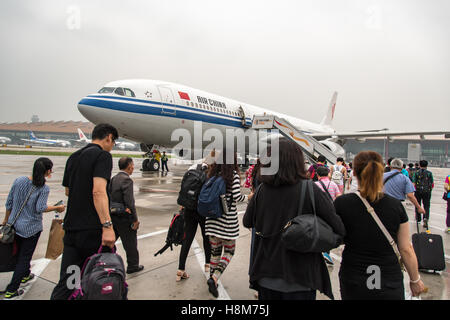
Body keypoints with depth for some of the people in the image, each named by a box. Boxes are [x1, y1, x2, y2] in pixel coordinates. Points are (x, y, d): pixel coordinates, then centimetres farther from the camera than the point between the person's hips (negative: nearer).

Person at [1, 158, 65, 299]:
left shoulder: (19, 181, -2)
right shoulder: (44, 188, -16)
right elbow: (40, 208, -24)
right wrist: (57, 208, -10)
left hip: (14, 224, 6)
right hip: (31, 228, -6)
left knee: (21, 253, 25)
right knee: (25, 257, 8)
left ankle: (24, 275, 46)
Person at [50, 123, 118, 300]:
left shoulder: (73, 157, 15)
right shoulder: (103, 155, -10)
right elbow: (98, 192, -23)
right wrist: (107, 226, -28)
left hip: (71, 228, 7)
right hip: (93, 230, -7)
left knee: (67, 282, 10)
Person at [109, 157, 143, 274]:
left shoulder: (114, 178, 7)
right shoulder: (127, 179, -19)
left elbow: (109, 196, 7)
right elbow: (129, 202, -21)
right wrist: (135, 219, -15)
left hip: (113, 215, 8)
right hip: (124, 217, -8)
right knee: (130, 243, 8)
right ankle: (132, 266, 22)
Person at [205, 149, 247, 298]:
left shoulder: (213, 173, 3)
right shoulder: (233, 174, -12)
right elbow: (237, 197, -14)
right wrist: (248, 197, 5)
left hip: (212, 217, 5)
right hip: (228, 218, -5)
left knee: (215, 250, 15)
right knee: (229, 250, 11)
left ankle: (212, 280, 23)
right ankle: (214, 278, -4)